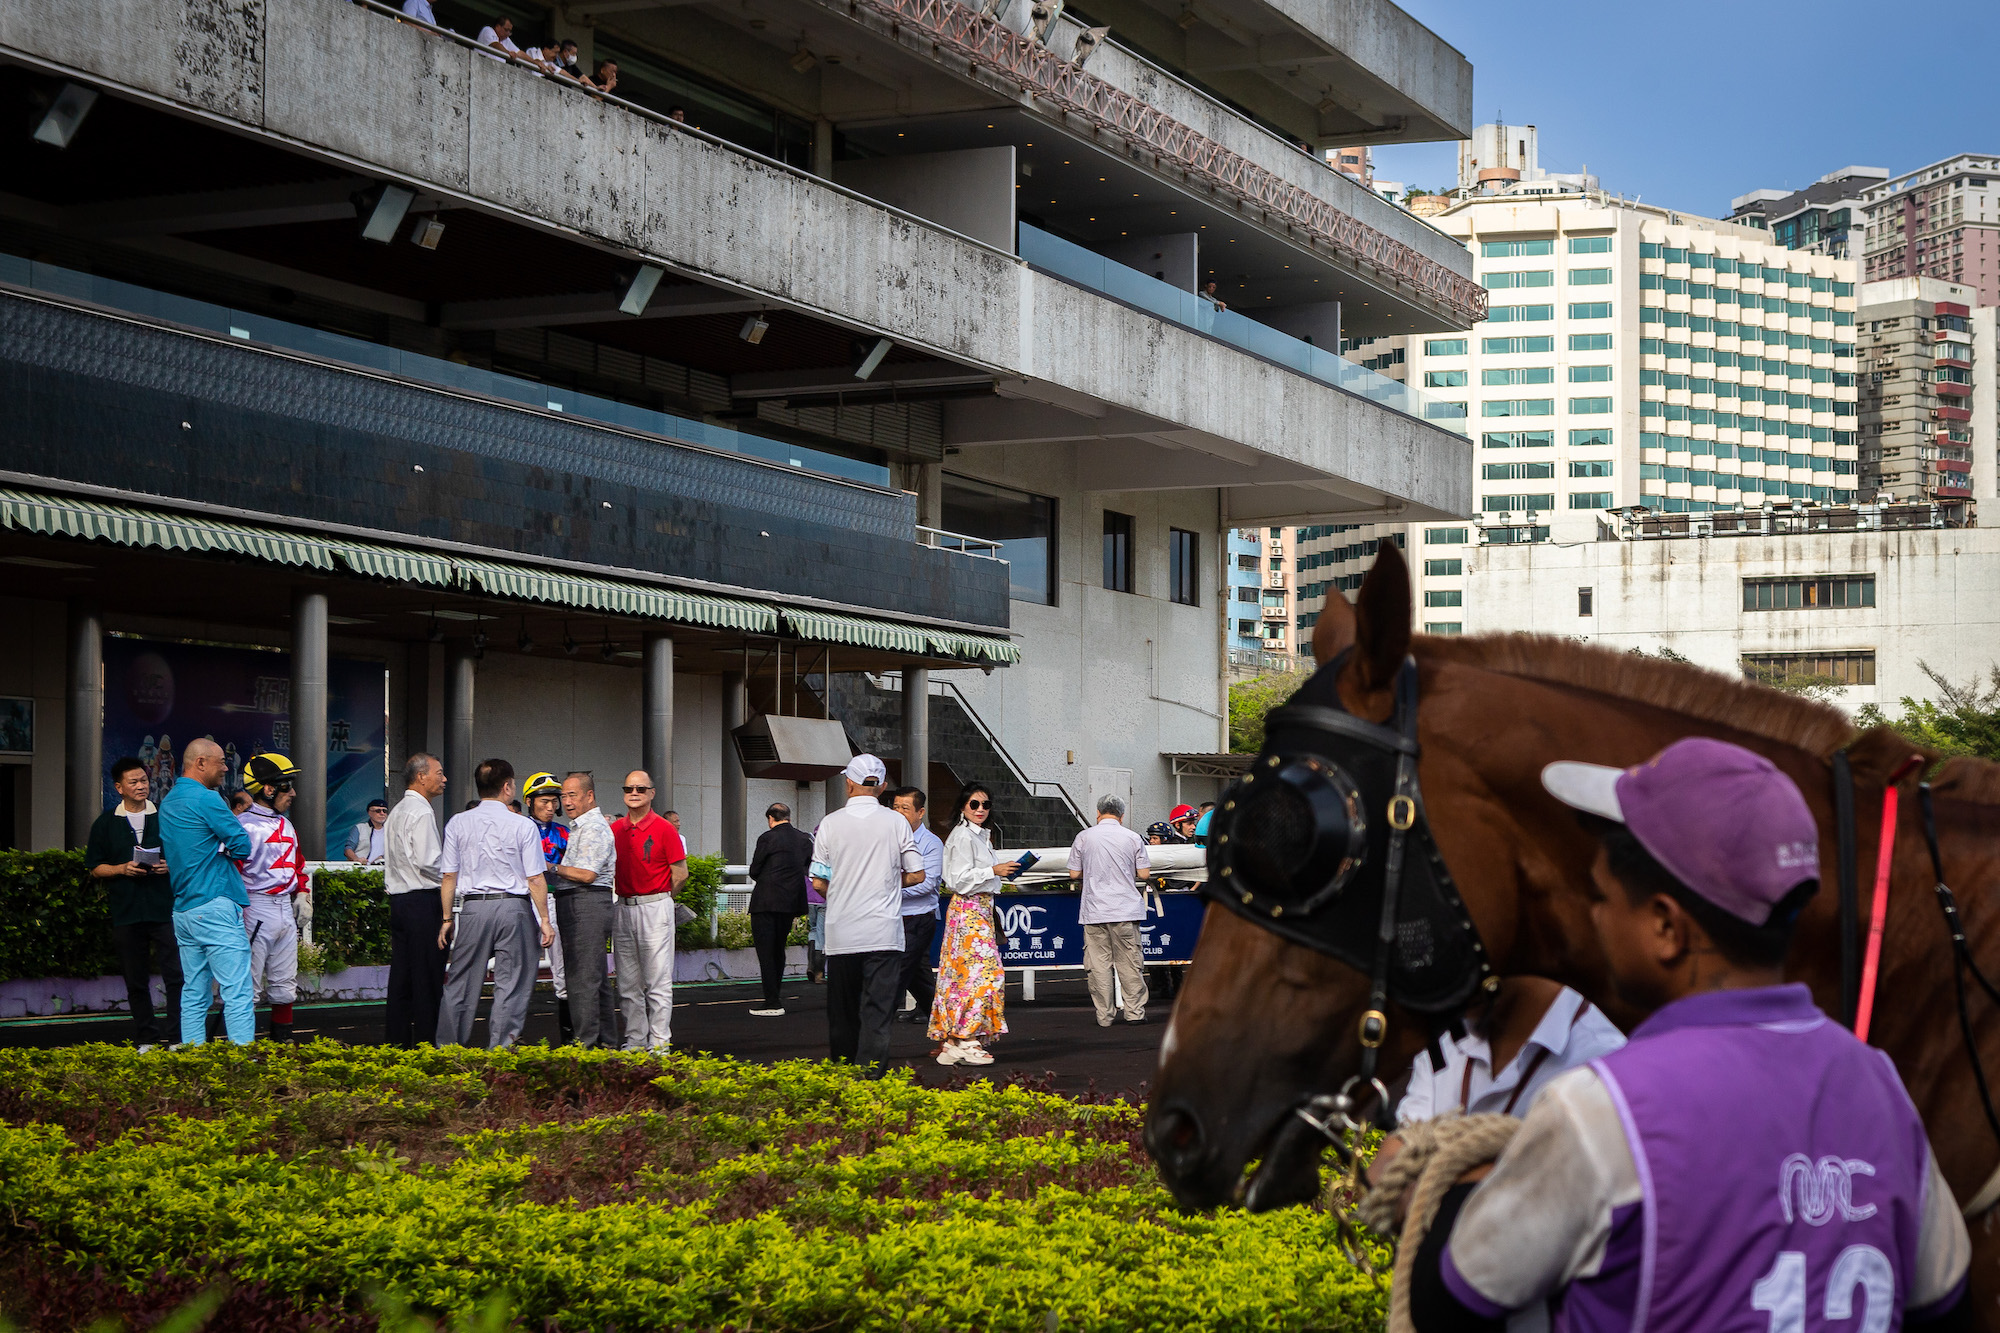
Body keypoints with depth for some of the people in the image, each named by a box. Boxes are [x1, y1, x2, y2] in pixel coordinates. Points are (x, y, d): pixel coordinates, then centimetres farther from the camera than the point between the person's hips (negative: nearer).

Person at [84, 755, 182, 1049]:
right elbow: (95, 868, 9)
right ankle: (147, 1038, 12)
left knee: (176, 974, -8)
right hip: (126, 912, 1)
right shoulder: (106, 823, 10)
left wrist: (171, 866, -9)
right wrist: (122, 869, -8)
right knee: (136, 981, 5)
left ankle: (178, 1036, -4)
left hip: (165, 910, -1)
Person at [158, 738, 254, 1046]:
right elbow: (243, 847, -12)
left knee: (193, 994, 10)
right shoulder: (206, 799, -12)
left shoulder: (167, 803, 16)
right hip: (215, 907, -9)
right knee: (236, 993, -10)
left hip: (183, 909, 9)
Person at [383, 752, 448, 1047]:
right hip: (423, 900, -10)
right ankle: (425, 1042, -6)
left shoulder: (397, 812, 17)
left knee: (401, 973, 10)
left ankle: (396, 1040, 13)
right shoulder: (421, 812, -14)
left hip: (398, 898, 10)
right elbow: (427, 862, -21)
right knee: (428, 976, -6)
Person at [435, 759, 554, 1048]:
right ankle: (501, 1045, 3)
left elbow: (449, 876, 4)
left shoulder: (458, 824, 3)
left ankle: (447, 1047, 12)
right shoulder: (522, 826, -4)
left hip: (472, 908, 3)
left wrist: (447, 918, 10)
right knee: (511, 982, 4)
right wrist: (544, 920, 2)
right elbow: (536, 879, -4)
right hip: (513, 907, -2)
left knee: (461, 982, 9)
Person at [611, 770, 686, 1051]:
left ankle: (659, 1041, -2)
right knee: (628, 982, 9)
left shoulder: (664, 829, -5)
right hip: (622, 909, 5)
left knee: (658, 981, -5)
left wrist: (656, 899, 7)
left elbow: (680, 874, -2)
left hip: (655, 908, -5)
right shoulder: (615, 830, 9)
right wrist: (625, 895, 10)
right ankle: (635, 1040, 15)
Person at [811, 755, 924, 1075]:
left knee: (842, 1008, 12)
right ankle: (870, 1070, -13)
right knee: (878, 1007, -3)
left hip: (841, 930, 1)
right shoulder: (896, 822, -1)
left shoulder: (830, 823, -1)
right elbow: (917, 875, 4)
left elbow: (819, 882, 0)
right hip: (884, 930, -1)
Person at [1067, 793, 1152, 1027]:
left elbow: (1074, 873, 4)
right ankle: (1134, 1012, 7)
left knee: (1098, 964, 2)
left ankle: (1104, 1015, 3)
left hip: (1094, 911, 0)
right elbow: (1144, 874, 2)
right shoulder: (1132, 838, 0)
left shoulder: (1084, 837, 1)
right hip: (1126, 909, 0)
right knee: (1130, 964, 6)